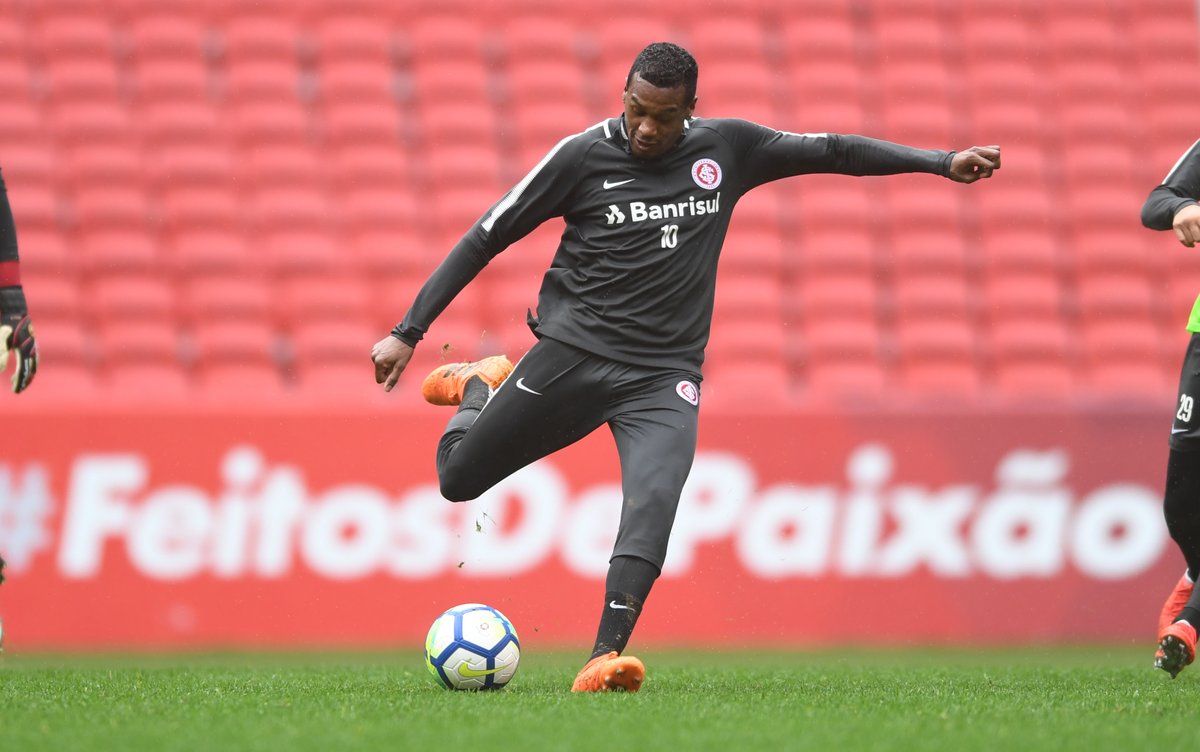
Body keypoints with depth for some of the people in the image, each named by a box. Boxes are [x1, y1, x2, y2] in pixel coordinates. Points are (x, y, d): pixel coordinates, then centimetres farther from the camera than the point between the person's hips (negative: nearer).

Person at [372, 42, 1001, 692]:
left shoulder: (726, 148, 3)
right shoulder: (584, 156, -5)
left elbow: (830, 151, 13)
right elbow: (486, 238, -1)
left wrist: (941, 162, 8)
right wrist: (408, 333, -3)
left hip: (664, 377, 1)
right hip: (572, 352, -1)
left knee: (653, 503, -26)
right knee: (458, 478, 4)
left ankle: (605, 659, -31)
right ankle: (481, 384, 37)